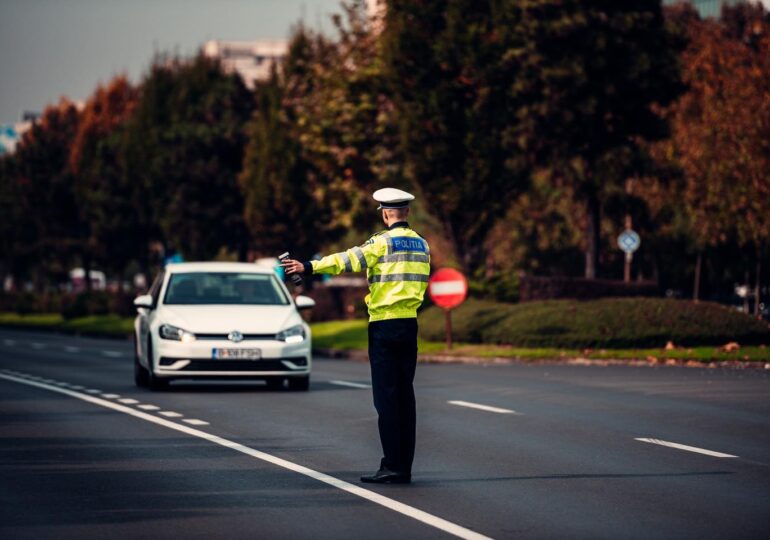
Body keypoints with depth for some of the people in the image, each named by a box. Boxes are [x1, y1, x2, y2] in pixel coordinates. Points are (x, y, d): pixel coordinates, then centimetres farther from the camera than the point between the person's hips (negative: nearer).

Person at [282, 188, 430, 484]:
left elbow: (352, 259, -22)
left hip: (384, 324, -6)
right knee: (405, 395, 8)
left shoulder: (384, 241, -9)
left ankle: (392, 466, -8)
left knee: (386, 396, -5)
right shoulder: (421, 244, 11)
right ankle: (405, 467, 8)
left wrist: (310, 266, -27)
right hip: (410, 323, 6)